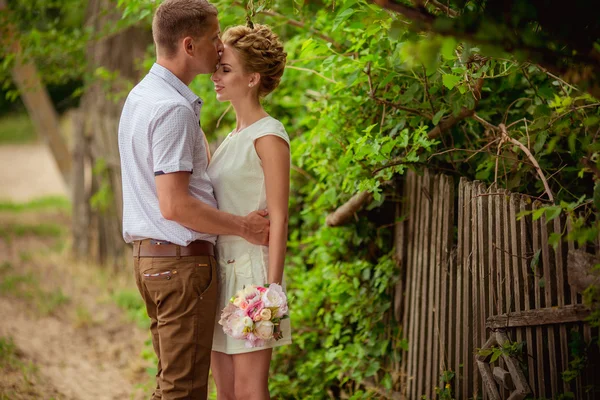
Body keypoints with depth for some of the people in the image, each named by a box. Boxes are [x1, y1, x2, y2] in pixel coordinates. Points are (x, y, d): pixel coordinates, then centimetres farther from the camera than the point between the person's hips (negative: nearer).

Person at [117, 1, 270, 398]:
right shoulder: (174, 108, -19)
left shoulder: (141, 96, 13)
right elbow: (175, 206, -23)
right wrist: (244, 226, -14)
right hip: (182, 260, -10)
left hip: (150, 256, 10)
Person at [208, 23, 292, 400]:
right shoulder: (232, 138, 15)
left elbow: (278, 220, -14)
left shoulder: (269, 136, -10)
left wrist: (271, 288, -18)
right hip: (222, 268, 8)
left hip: (251, 270, -8)